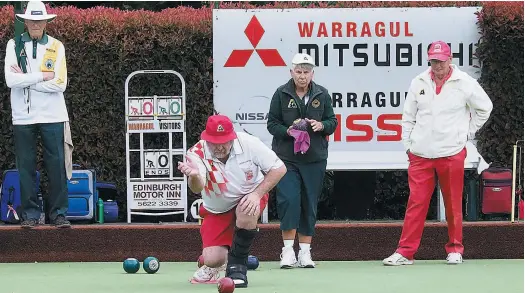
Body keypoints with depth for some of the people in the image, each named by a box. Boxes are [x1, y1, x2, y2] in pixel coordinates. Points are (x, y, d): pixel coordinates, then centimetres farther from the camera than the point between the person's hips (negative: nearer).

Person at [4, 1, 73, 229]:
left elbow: (60, 84, -7)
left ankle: (59, 214, 6)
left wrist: (25, 79, -8)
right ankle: (29, 214, 10)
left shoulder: (56, 46, 5)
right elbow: (11, 80, -10)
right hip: (23, 116, 0)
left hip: (52, 116, 0)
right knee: (26, 167, 3)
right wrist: (43, 76, -11)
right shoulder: (14, 45, 4)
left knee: (57, 165, -1)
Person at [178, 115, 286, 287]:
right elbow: (197, 188, -43)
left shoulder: (248, 143, -26)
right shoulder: (197, 154, -25)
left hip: (251, 195, -1)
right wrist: (194, 176, -67)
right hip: (217, 211, 1)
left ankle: (237, 266, -16)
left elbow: (279, 169, -18)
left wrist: (257, 194, -28)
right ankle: (214, 266, 29)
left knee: (246, 212, -37)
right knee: (212, 260, -13)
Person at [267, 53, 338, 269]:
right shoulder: (281, 94, 0)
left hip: (315, 159, 2)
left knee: (310, 204, 5)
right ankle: (288, 249, -6)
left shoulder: (322, 95, 5)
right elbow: (272, 123, 2)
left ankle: (305, 251, 13)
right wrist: (288, 131, -17)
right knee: (289, 200, -13)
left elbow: (332, 122, 10)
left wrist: (321, 125, -12)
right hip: (286, 157, -2)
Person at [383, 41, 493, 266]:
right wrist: (408, 144, 9)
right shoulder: (418, 83, 6)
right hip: (420, 154, 2)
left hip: (452, 153, -2)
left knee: (453, 204, 4)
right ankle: (405, 252, -1)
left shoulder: (464, 83, -1)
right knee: (416, 203, -1)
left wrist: (468, 132, 8)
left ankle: (455, 249, 16)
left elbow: (485, 107, 10)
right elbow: (408, 116, 14)